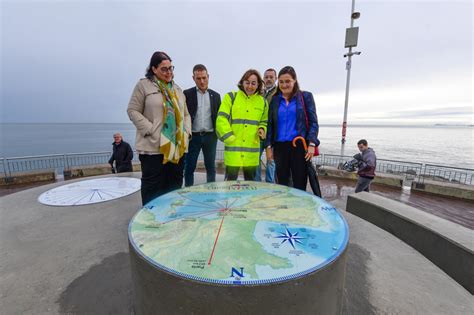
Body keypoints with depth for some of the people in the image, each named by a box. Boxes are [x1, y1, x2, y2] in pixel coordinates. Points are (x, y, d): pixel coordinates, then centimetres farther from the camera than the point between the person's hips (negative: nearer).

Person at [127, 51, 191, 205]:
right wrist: (150, 130, -13)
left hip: (177, 147, 5)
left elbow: (186, 114, 20)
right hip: (153, 147, -5)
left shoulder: (177, 89, 19)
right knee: (153, 186, 2)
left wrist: (186, 132, 4)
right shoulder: (143, 85, 1)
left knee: (175, 185, 12)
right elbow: (133, 111, -3)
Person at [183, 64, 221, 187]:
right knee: (189, 167, 5)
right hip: (193, 136, -1)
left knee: (211, 167, 9)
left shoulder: (215, 95, 9)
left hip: (210, 136, 2)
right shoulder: (187, 94, 2)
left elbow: (219, 116, 10)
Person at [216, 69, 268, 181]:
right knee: (231, 181, 2)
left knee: (250, 182, 14)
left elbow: (264, 121, 20)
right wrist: (229, 138, -11)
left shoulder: (262, 102, 11)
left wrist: (262, 129, -2)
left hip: (252, 150, 3)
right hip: (233, 148, -3)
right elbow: (221, 119, -5)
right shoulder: (231, 97, 0)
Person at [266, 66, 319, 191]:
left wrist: (312, 144, -10)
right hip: (280, 147, 3)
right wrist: (269, 146, 4)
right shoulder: (274, 100, 12)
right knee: (282, 183, 9)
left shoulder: (306, 96, 6)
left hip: (300, 146, -2)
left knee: (299, 184, 0)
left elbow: (313, 122, 2)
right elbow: (270, 124, 11)